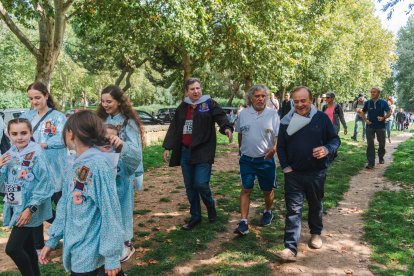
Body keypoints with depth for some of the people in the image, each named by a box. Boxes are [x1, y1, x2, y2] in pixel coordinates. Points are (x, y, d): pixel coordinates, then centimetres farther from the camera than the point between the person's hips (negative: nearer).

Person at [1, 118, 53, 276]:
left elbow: (44, 184, -17)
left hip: (29, 209, -6)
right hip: (16, 207, 7)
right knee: (27, 247, 16)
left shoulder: (36, 153, -15)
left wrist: (30, 209, -18)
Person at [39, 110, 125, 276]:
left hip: (91, 252, -7)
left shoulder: (98, 164, -21)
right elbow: (65, 205, 12)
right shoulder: (77, 165, 5)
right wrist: (52, 241, 15)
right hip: (78, 249, 7)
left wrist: (112, 255, -18)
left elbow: (110, 211, -21)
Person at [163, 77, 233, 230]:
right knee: (190, 186, 10)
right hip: (185, 151, 5)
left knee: (201, 183, -12)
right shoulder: (182, 107, 11)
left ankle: (210, 206, 20)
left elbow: (220, 116, -17)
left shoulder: (210, 104, -2)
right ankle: (195, 216, 26)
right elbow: (174, 128, 14)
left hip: (203, 151, -5)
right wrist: (167, 147, 9)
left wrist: (227, 127, -38)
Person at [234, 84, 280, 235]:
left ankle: (268, 212, 39)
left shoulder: (273, 114, -5)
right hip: (247, 159, 1)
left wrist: (274, 148, -24)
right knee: (245, 189, -2)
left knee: (268, 190, 13)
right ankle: (243, 222, 1)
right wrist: (241, 150, 19)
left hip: (266, 159, -1)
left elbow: (279, 135, -6)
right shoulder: (243, 114, 1)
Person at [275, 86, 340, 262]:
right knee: (293, 210, -2)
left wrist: (327, 149, -20)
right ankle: (291, 248, -2)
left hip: (316, 173, 0)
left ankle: (316, 233, 44)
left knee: (315, 206, 20)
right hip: (294, 173, 0)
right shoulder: (287, 121, -2)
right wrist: (285, 166, -4)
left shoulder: (322, 118, -6)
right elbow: (280, 146, 6)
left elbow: (335, 139, 1)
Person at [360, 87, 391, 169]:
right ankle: (371, 163, -2)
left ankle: (381, 158, 37)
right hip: (370, 126, 0)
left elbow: (389, 112, 1)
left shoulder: (383, 102, -2)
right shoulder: (367, 103, 2)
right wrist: (365, 120, -6)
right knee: (370, 145, -4)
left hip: (381, 126, 0)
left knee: (382, 144, 12)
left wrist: (383, 118, -17)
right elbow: (363, 113, 12)